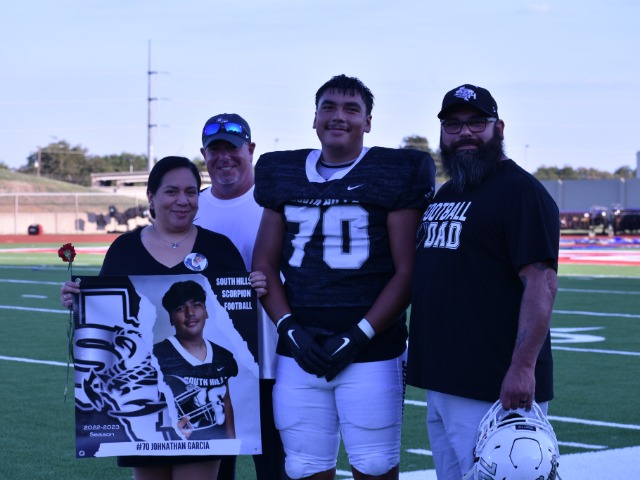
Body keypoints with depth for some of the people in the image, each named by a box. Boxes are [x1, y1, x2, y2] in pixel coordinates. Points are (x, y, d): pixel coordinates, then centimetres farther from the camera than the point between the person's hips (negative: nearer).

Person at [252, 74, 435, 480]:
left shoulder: (396, 173, -1)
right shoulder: (283, 174, 12)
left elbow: (407, 272, -5)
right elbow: (265, 263, 13)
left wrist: (356, 337, -12)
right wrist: (290, 327, -2)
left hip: (370, 353, -4)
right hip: (299, 352, 4)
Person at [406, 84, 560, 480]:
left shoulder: (521, 192, -10)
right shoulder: (444, 195, 18)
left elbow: (541, 283, -18)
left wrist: (522, 368, -26)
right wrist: (422, 355, 20)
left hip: (493, 388, -9)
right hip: (441, 383, 9)